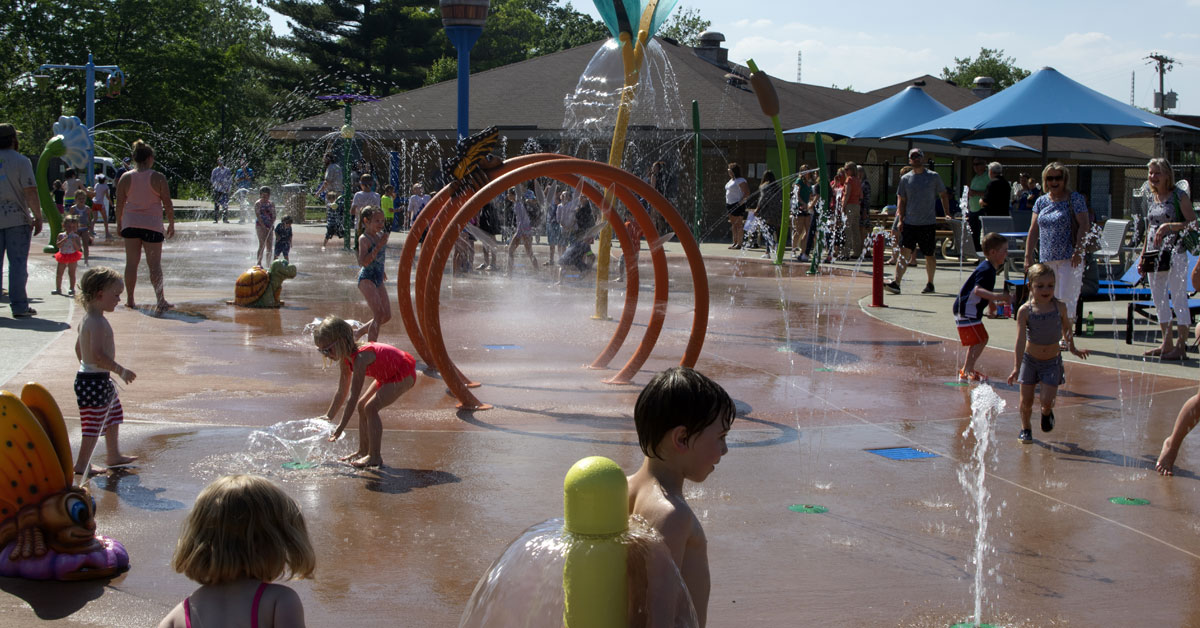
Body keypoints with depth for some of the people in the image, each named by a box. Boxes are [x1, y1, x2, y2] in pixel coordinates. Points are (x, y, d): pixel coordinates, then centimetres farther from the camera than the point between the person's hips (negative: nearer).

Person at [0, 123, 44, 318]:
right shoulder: (21, 161, -6)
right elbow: (31, 192, -12)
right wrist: (38, 217, -6)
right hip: (17, 219, -3)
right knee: (18, 263, 0)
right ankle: (19, 306, 0)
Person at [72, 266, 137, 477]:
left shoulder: (86, 319, 9)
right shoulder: (98, 323, -23)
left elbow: (79, 348, 19)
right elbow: (98, 355, -31)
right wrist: (120, 370, -23)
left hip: (86, 375, 11)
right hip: (95, 382, -11)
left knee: (114, 415, 23)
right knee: (94, 424, -1)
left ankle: (114, 455, 37)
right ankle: (82, 465, 9)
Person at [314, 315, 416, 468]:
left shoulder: (360, 358, -31)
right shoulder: (346, 359, -1)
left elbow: (353, 396, -33)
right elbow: (341, 392, 11)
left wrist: (340, 427, -31)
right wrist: (328, 417, 12)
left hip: (404, 375, -11)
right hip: (389, 374, 11)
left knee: (371, 407, -20)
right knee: (362, 406, 9)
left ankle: (375, 456, -14)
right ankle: (363, 451, 18)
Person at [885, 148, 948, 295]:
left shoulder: (933, 177, 2)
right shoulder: (905, 179, 7)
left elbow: (944, 196, 10)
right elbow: (901, 200, 11)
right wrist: (900, 219, 2)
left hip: (928, 223, -1)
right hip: (909, 222, 1)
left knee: (929, 255, 6)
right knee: (904, 252, -9)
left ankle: (930, 283, 22)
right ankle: (896, 283, -14)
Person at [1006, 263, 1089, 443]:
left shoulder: (1060, 307, -11)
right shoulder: (1025, 311, -17)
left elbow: (1067, 329, 9)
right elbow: (1021, 340, -20)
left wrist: (1072, 348, 20)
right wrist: (1017, 367, -25)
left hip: (1052, 361, 1)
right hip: (1030, 359, -1)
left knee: (1047, 400, -8)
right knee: (1026, 400, 2)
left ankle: (1047, 412, 28)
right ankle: (1025, 428, 29)